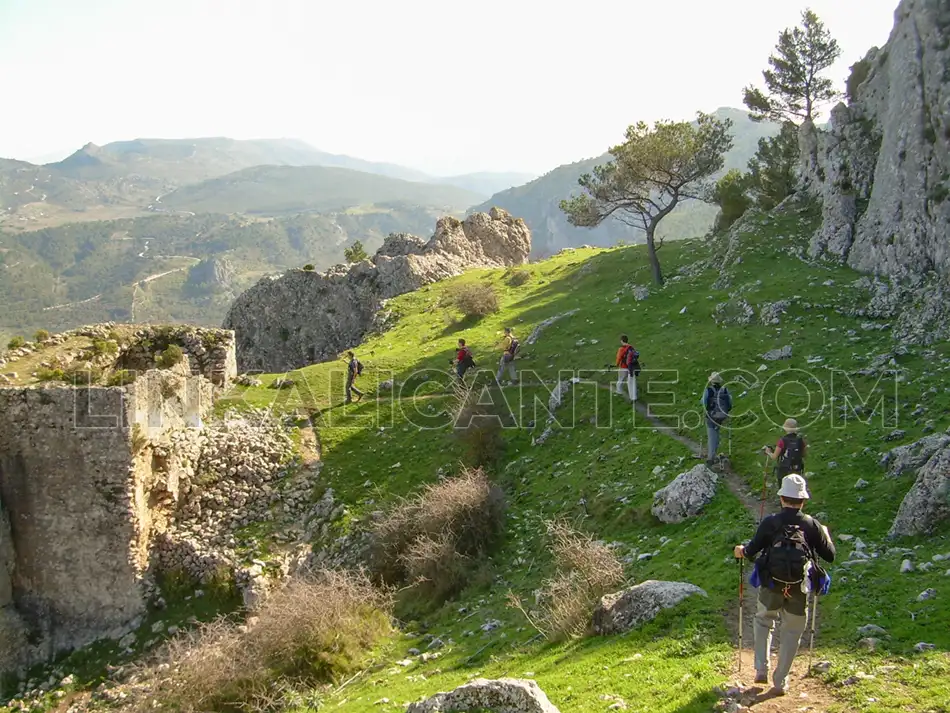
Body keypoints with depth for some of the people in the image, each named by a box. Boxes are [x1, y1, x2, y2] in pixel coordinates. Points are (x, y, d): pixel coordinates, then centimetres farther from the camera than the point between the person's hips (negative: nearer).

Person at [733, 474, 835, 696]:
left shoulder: (769, 523, -6)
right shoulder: (812, 525, -3)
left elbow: (751, 551, -5)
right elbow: (829, 555, 4)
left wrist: (741, 551, 18)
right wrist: (825, 535, 23)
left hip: (771, 587, 0)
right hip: (799, 590, 0)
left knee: (763, 621, 24)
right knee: (792, 633, 14)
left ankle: (761, 669, 18)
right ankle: (780, 682, 17)